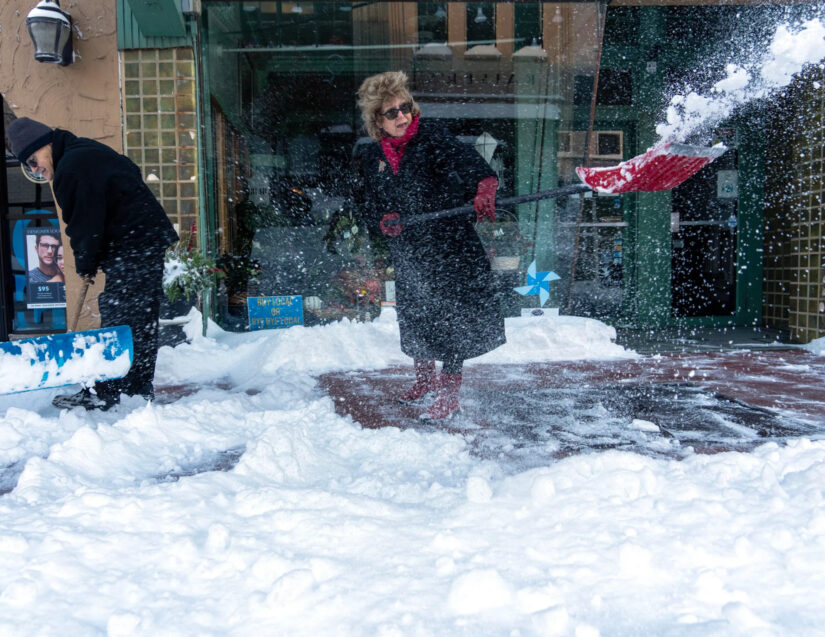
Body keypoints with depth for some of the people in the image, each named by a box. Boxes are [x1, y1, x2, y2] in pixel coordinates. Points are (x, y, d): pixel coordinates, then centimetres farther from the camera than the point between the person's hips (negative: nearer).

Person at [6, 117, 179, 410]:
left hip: (132, 249, -10)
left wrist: (86, 265, 4)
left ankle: (102, 393, 2)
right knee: (142, 318, 12)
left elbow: (86, 223, -14)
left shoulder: (71, 168, -14)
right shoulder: (88, 151, 18)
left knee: (116, 319, -5)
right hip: (151, 239, 10)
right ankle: (139, 388, 20)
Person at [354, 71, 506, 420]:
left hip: (450, 245, -5)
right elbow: (366, 202, 9)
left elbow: (467, 161, -27)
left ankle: (448, 395, 13)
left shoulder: (432, 137, -10)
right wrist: (382, 220, -14)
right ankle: (424, 379, 42)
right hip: (407, 251, 5)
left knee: (451, 317, -3)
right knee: (413, 316, 17)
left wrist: (484, 187, -48)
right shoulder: (371, 158, 5)